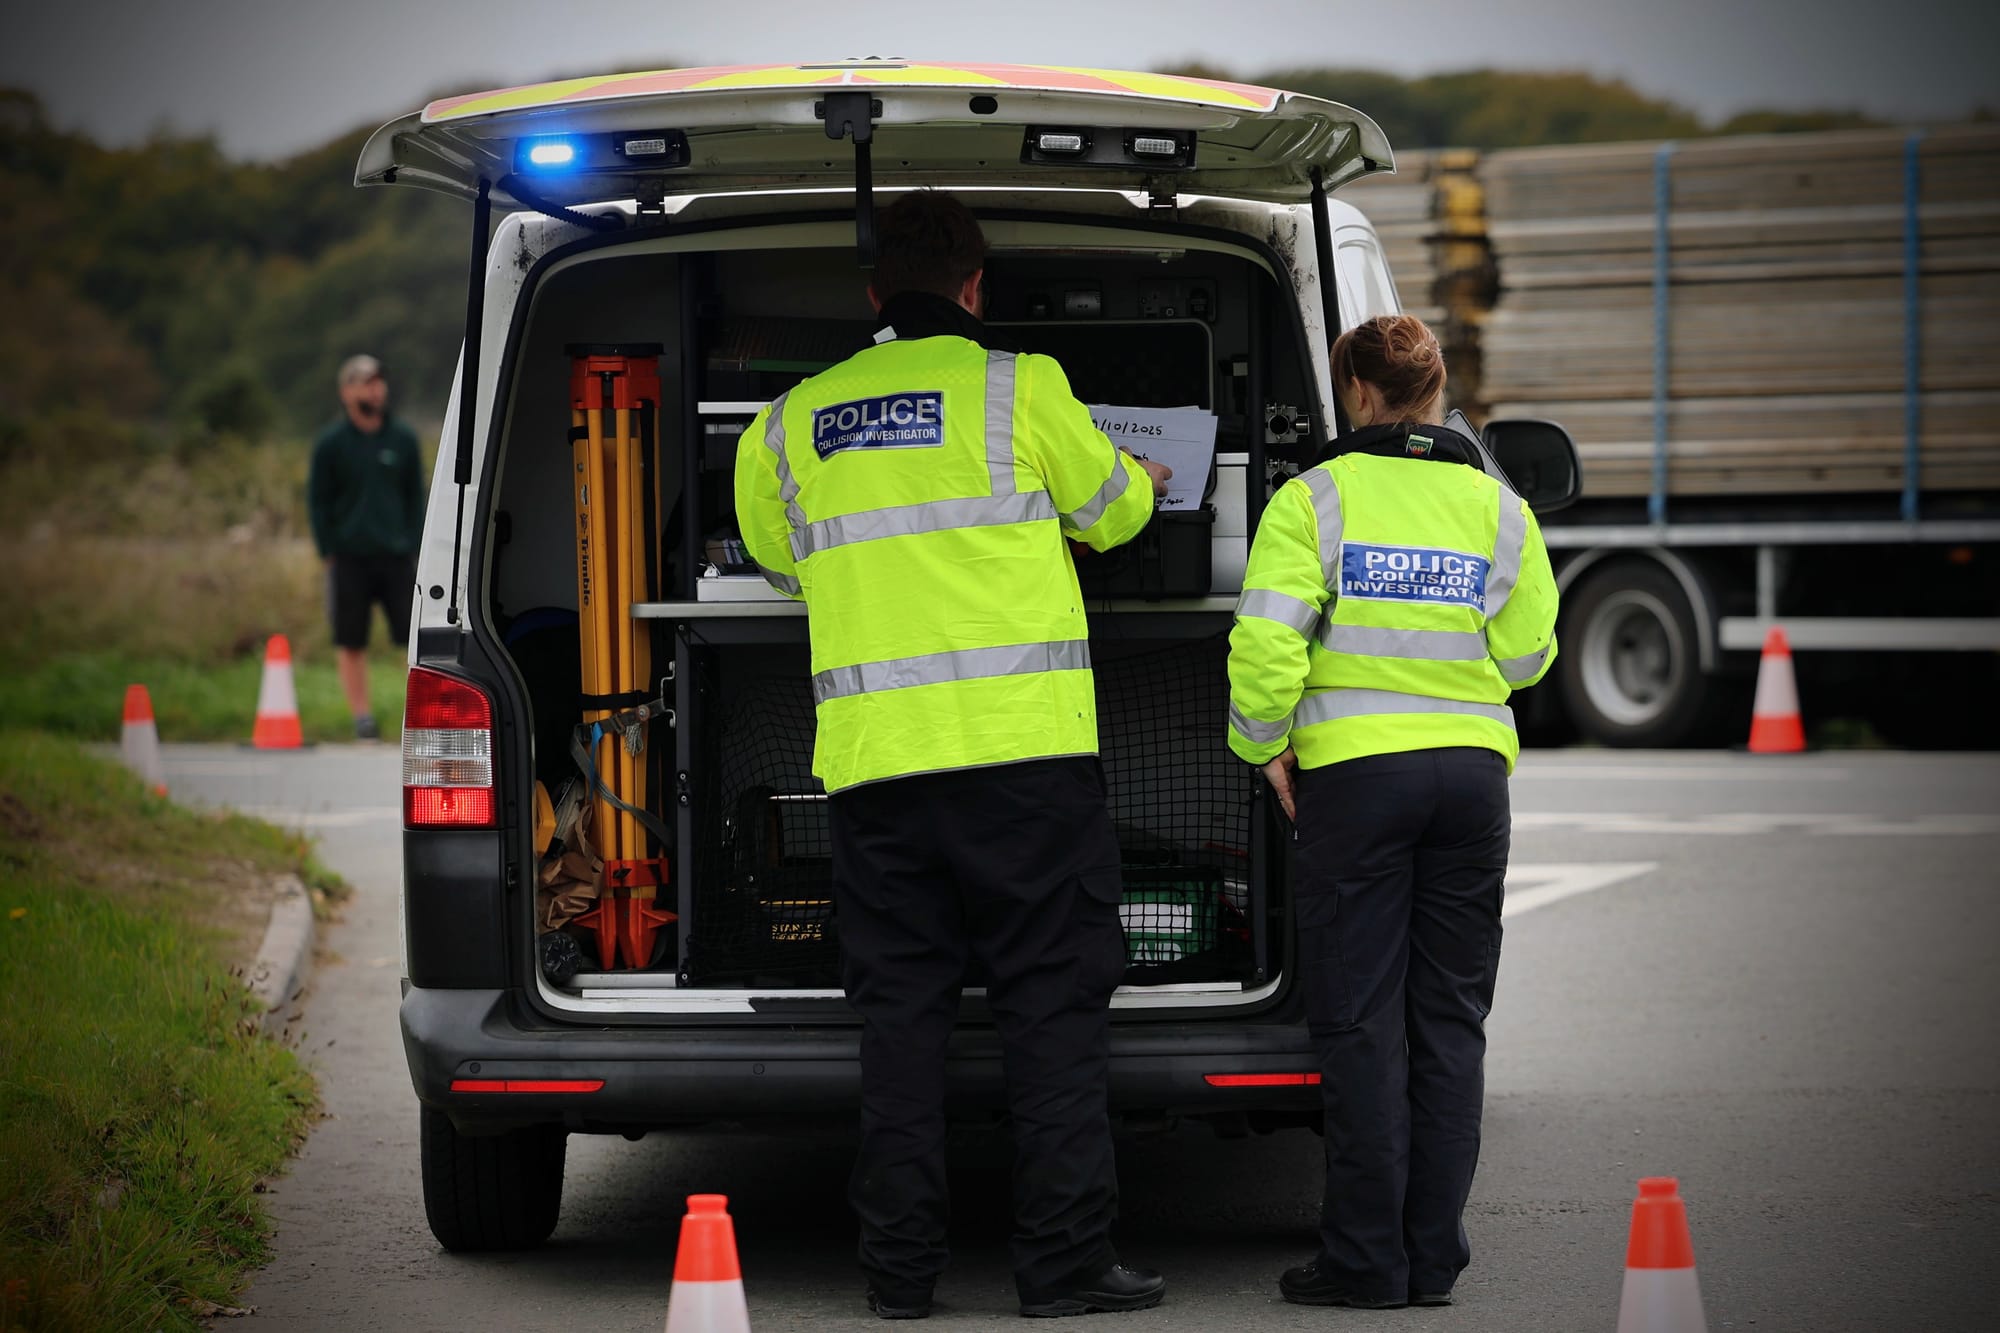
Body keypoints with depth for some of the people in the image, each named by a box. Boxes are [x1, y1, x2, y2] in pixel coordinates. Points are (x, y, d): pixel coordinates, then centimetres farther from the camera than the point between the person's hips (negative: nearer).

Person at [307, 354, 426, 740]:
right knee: (351, 642, 2)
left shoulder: (403, 439, 7)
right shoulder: (330, 443, 1)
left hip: (397, 557, 1)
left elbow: (415, 495, 12)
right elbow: (317, 501, 4)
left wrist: (415, 545, 4)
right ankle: (361, 716, 10)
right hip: (350, 559, -1)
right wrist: (328, 553, -2)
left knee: (416, 634, -5)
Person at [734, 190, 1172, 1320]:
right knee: (1053, 1003, 0)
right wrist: (1144, 483, 38)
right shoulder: (1017, 386, 1)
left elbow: (780, 560, 26)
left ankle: (902, 1266, 6)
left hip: (871, 759, 3)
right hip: (1023, 745, -3)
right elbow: (1108, 508, 15)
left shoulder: (793, 423, 12)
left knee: (900, 1006, 7)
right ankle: (1066, 1258, -2)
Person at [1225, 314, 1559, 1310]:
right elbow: (1527, 653, 7)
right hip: (1472, 769, 3)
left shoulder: (1316, 499, -4)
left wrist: (1266, 745, -1)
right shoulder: (1498, 508, 6)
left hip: (1356, 772, -3)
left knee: (1360, 1021, 1)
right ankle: (1433, 1256, 10)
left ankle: (1366, 1258, 1)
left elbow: (1266, 637, -13)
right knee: (1448, 1020, 8)